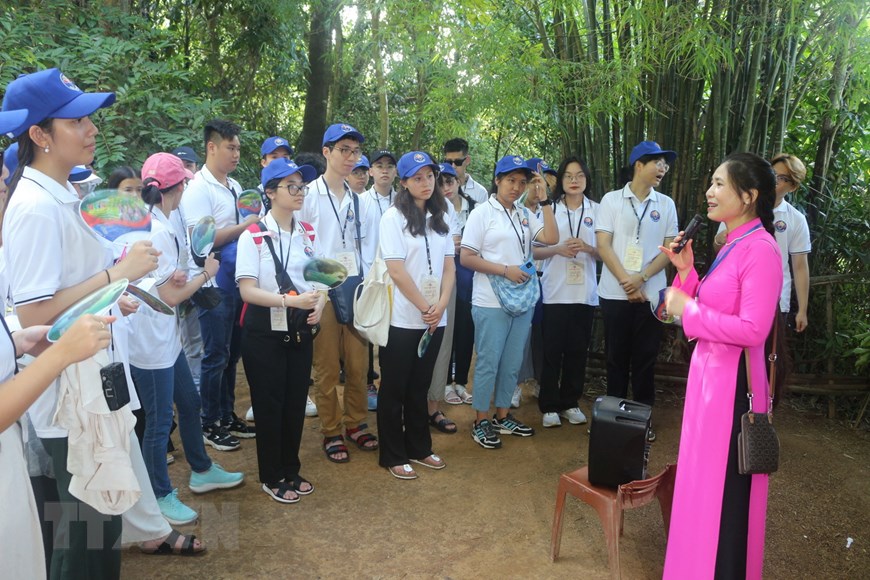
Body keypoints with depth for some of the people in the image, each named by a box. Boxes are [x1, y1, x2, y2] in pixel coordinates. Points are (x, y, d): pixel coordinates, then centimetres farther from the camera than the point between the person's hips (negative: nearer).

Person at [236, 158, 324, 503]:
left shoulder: (307, 234, 5)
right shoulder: (253, 236, -13)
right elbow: (247, 291, -18)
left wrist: (319, 304, -9)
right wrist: (291, 300, -29)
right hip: (264, 334, -5)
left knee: (296, 402, 14)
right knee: (269, 405, 7)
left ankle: (291, 470, 32)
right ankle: (271, 478, 25)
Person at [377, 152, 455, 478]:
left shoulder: (439, 218, 11)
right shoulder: (394, 217, -8)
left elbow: (448, 267, 8)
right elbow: (396, 270, -14)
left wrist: (441, 305, -6)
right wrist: (425, 307, -12)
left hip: (434, 319, 6)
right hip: (402, 318, -5)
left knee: (420, 387, 16)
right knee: (394, 388, 6)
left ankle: (419, 448, 29)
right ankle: (393, 456, 18)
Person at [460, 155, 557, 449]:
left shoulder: (525, 215, 10)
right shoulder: (483, 212, -6)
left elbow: (551, 238, -3)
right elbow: (466, 257, -10)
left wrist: (545, 199, -4)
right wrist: (505, 270, -16)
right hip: (491, 303, -6)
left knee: (512, 363, 14)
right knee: (488, 363, 2)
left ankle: (503, 417, 28)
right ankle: (481, 422, 16)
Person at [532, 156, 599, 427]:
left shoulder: (597, 210, 7)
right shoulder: (549, 209, 5)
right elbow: (534, 251, 2)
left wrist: (587, 248, -12)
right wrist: (558, 249, -15)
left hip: (585, 293, 1)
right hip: (555, 293, -1)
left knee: (578, 351, 8)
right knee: (552, 351, 2)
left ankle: (570, 403, 22)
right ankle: (549, 406, 12)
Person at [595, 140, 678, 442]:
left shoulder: (666, 204, 6)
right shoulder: (612, 199, 0)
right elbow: (603, 245, -5)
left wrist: (641, 277, -11)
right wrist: (625, 282, -12)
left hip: (651, 293, 2)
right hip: (615, 293, -1)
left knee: (645, 358, 7)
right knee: (616, 356, 8)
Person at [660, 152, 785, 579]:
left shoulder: (760, 249, -18)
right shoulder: (732, 244, 10)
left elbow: (752, 330, -24)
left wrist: (687, 309, -16)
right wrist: (685, 269, 2)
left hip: (732, 379, -9)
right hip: (709, 371, 9)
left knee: (723, 484, 5)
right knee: (703, 476, 20)